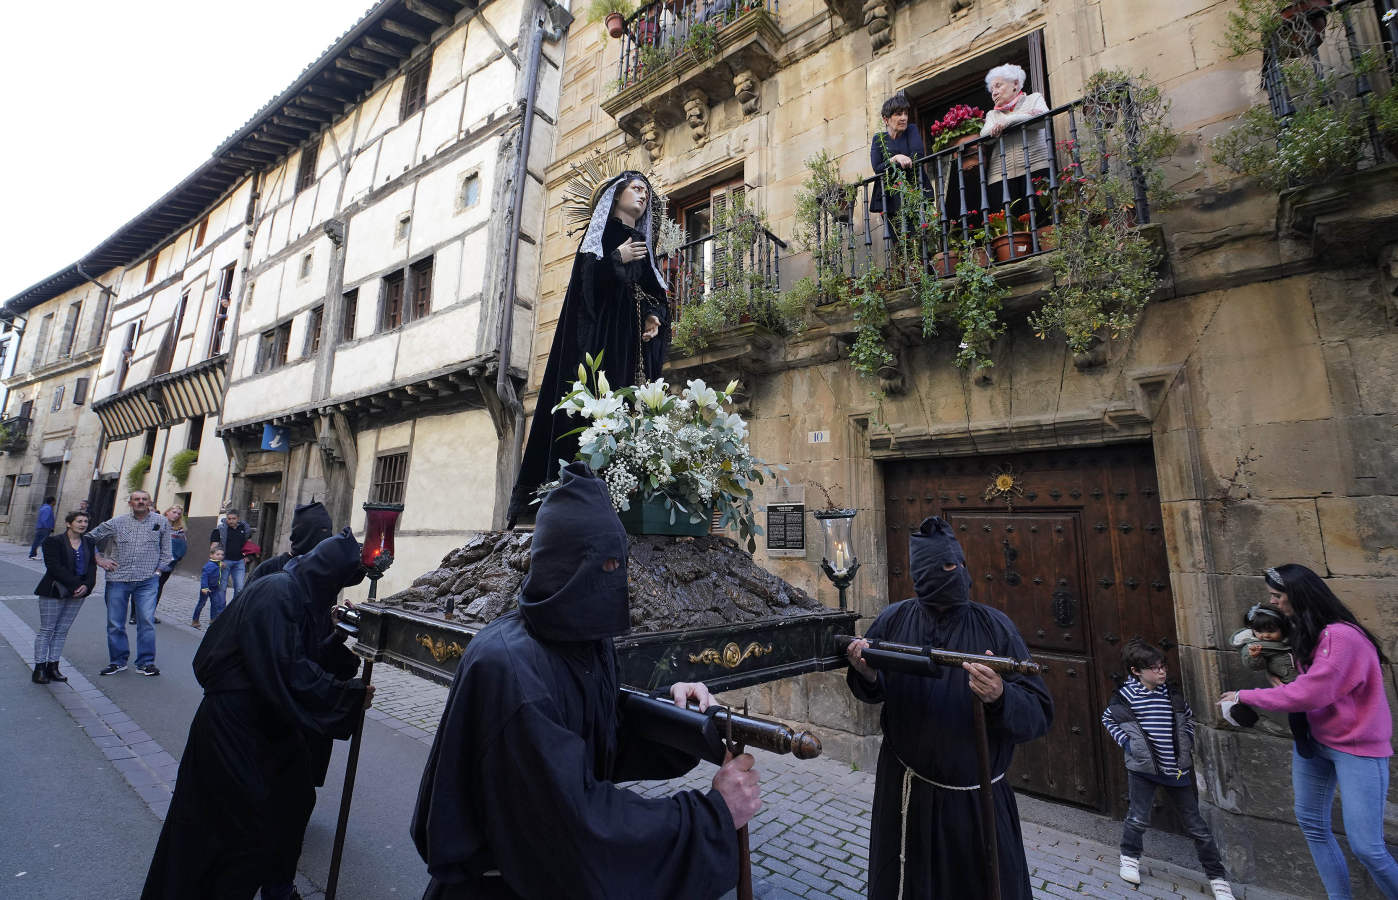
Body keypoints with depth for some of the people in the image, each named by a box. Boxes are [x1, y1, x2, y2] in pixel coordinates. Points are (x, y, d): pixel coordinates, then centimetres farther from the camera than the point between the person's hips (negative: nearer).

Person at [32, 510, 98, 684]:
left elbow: (92, 566, 7)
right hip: (54, 591, -4)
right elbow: (55, 567, -14)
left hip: (78, 592, 4)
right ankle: (39, 668, 9)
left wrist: (87, 585, -10)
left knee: (62, 631, 8)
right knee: (46, 630, 2)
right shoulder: (53, 541, -6)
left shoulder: (88, 542, 10)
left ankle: (53, 666, 13)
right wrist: (76, 584, -19)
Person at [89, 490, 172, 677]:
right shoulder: (116, 523, 5)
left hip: (147, 580, -1)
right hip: (118, 579, 2)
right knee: (115, 623, 8)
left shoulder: (161, 522, 5)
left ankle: (146, 663, 4)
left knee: (147, 621, -5)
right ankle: (118, 662, 23)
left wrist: (159, 569, 5)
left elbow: (165, 550, 12)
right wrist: (99, 559, 5)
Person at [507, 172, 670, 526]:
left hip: (635, 343, 5)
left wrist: (656, 317, 0)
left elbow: (657, 295, 20)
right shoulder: (600, 233, 10)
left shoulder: (644, 245, 25)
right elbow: (585, 278, -6)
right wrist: (617, 258, -14)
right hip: (600, 333, -5)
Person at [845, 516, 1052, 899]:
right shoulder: (894, 620, -9)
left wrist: (1000, 698, -32)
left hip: (980, 798, -1)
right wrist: (866, 674, -19)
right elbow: (874, 693, 3)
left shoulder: (994, 625, -12)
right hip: (908, 793, 1)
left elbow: (1039, 714, -12)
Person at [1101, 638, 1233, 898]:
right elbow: (1108, 719, 5)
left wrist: (1187, 743, 7)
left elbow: (1188, 717, 19)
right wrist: (1125, 742, -5)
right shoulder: (1125, 696, -12)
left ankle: (1217, 877, 28)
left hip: (1177, 769, 3)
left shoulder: (1174, 695, -3)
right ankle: (1130, 857, 25)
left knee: (1196, 825, 10)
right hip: (1143, 768, -3)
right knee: (1138, 819, -1)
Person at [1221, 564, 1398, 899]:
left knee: (1365, 846, -6)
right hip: (1313, 740, 8)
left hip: (1357, 747, -8)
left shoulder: (1341, 636, -22)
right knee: (1311, 822, 14)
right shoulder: (1303, 634, 5)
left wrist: (1245, 696, -16)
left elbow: (1308, 694, -25)